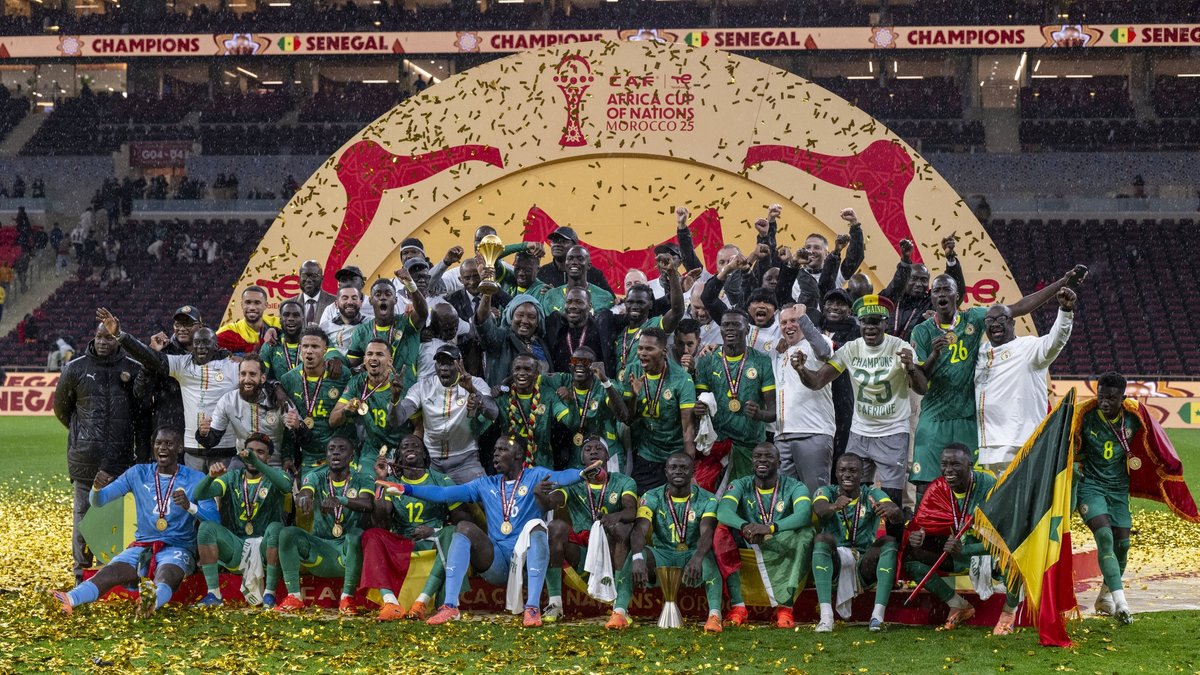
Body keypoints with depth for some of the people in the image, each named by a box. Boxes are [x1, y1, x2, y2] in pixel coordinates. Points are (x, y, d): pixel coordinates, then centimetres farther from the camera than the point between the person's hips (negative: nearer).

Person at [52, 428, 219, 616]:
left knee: (166, 575, -38)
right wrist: (97, 487, -19)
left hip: (177, 549, -3)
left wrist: (189, 506, -29)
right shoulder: (138, 474, 9)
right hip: (142, 546, 3)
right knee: (110, 572, -28)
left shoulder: (196, 479, 1)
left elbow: (214, 520, -9)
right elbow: (97, 501, 6)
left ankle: (154, 599, -72)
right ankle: (70, 599, -54)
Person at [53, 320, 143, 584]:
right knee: (83, 512, 2)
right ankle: (82, 570, 9)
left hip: (121, 456, 1)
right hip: (85, 457, -1)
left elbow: (143, 408, 16)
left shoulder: (133, 370, 5)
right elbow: (61, 407, 15)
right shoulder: (76, 369, 3)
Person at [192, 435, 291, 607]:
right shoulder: (233, 477, 10)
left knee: (276, 528, -32)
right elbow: (199, 494, -5)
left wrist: (256, 462, -35)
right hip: (235, 548, 2)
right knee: (206, 527, -21)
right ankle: (213, 594, -23)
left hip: (265, 548, -2)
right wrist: (211, 476, -28)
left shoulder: (273, 477, 3)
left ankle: (270, 595, -27)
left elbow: (286, 486, -23)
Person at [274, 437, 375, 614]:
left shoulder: (361, 483, -1)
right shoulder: (317, 477, 4)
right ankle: (294, 596, -22)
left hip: (347, 552, -2)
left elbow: (368, 504, -24)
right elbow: (305, 492, -19)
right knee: (287, 533, -22)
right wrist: (304, 498, -46)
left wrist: (339, 500, -43)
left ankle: (347, 598, -26)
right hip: (319, 549, 2)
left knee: (356, 535, -34)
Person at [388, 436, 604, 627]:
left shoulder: (535, 476, 7)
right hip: (496, 562, 3)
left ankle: (533, 608, -40)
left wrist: (581, 474, -39)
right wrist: (405, 489, 1)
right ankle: (450, 606, -30)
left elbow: (559, 478, -16)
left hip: (526, 558, -3)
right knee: (464, 528, -18)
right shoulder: (485, 485, 18)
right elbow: (443, 494, 12)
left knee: (536, 526, -30)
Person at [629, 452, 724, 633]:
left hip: (693, 556, -1)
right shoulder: (652, 498, -3)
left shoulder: (707, 500, -5)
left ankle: (715, 615, -49)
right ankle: (620, 612, -39)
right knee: (632, 553, -30)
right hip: (662, 557, 1)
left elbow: (707, 534, -24)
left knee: (708, 557, -36)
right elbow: (639, 530, -20)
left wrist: (696, 559, -47)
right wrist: (638, 559, -43)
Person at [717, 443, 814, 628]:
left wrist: (770, 528, -41)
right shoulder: (741, 486, 3)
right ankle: (737, 606, -30)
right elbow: (723, 510, -19)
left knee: (805, 533, -29)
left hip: (783, 556, -1)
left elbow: (804, 514, -24)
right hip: (747, 554, 1)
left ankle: (785, 606, -33)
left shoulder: (794, 487, -1)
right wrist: (744, 527, -41)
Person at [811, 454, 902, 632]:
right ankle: (826, 615, -42)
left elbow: (899, 517, -17)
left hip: (865, 565, 1)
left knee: (890, 542, -24)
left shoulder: (872, 495, 4)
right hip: (834, 563, -1)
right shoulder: (827, 491, 4)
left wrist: (892, 510, -43)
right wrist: (833, 507, -47)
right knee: (822, 539, -29)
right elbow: (819, 509, -22)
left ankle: (878, 615, -36)